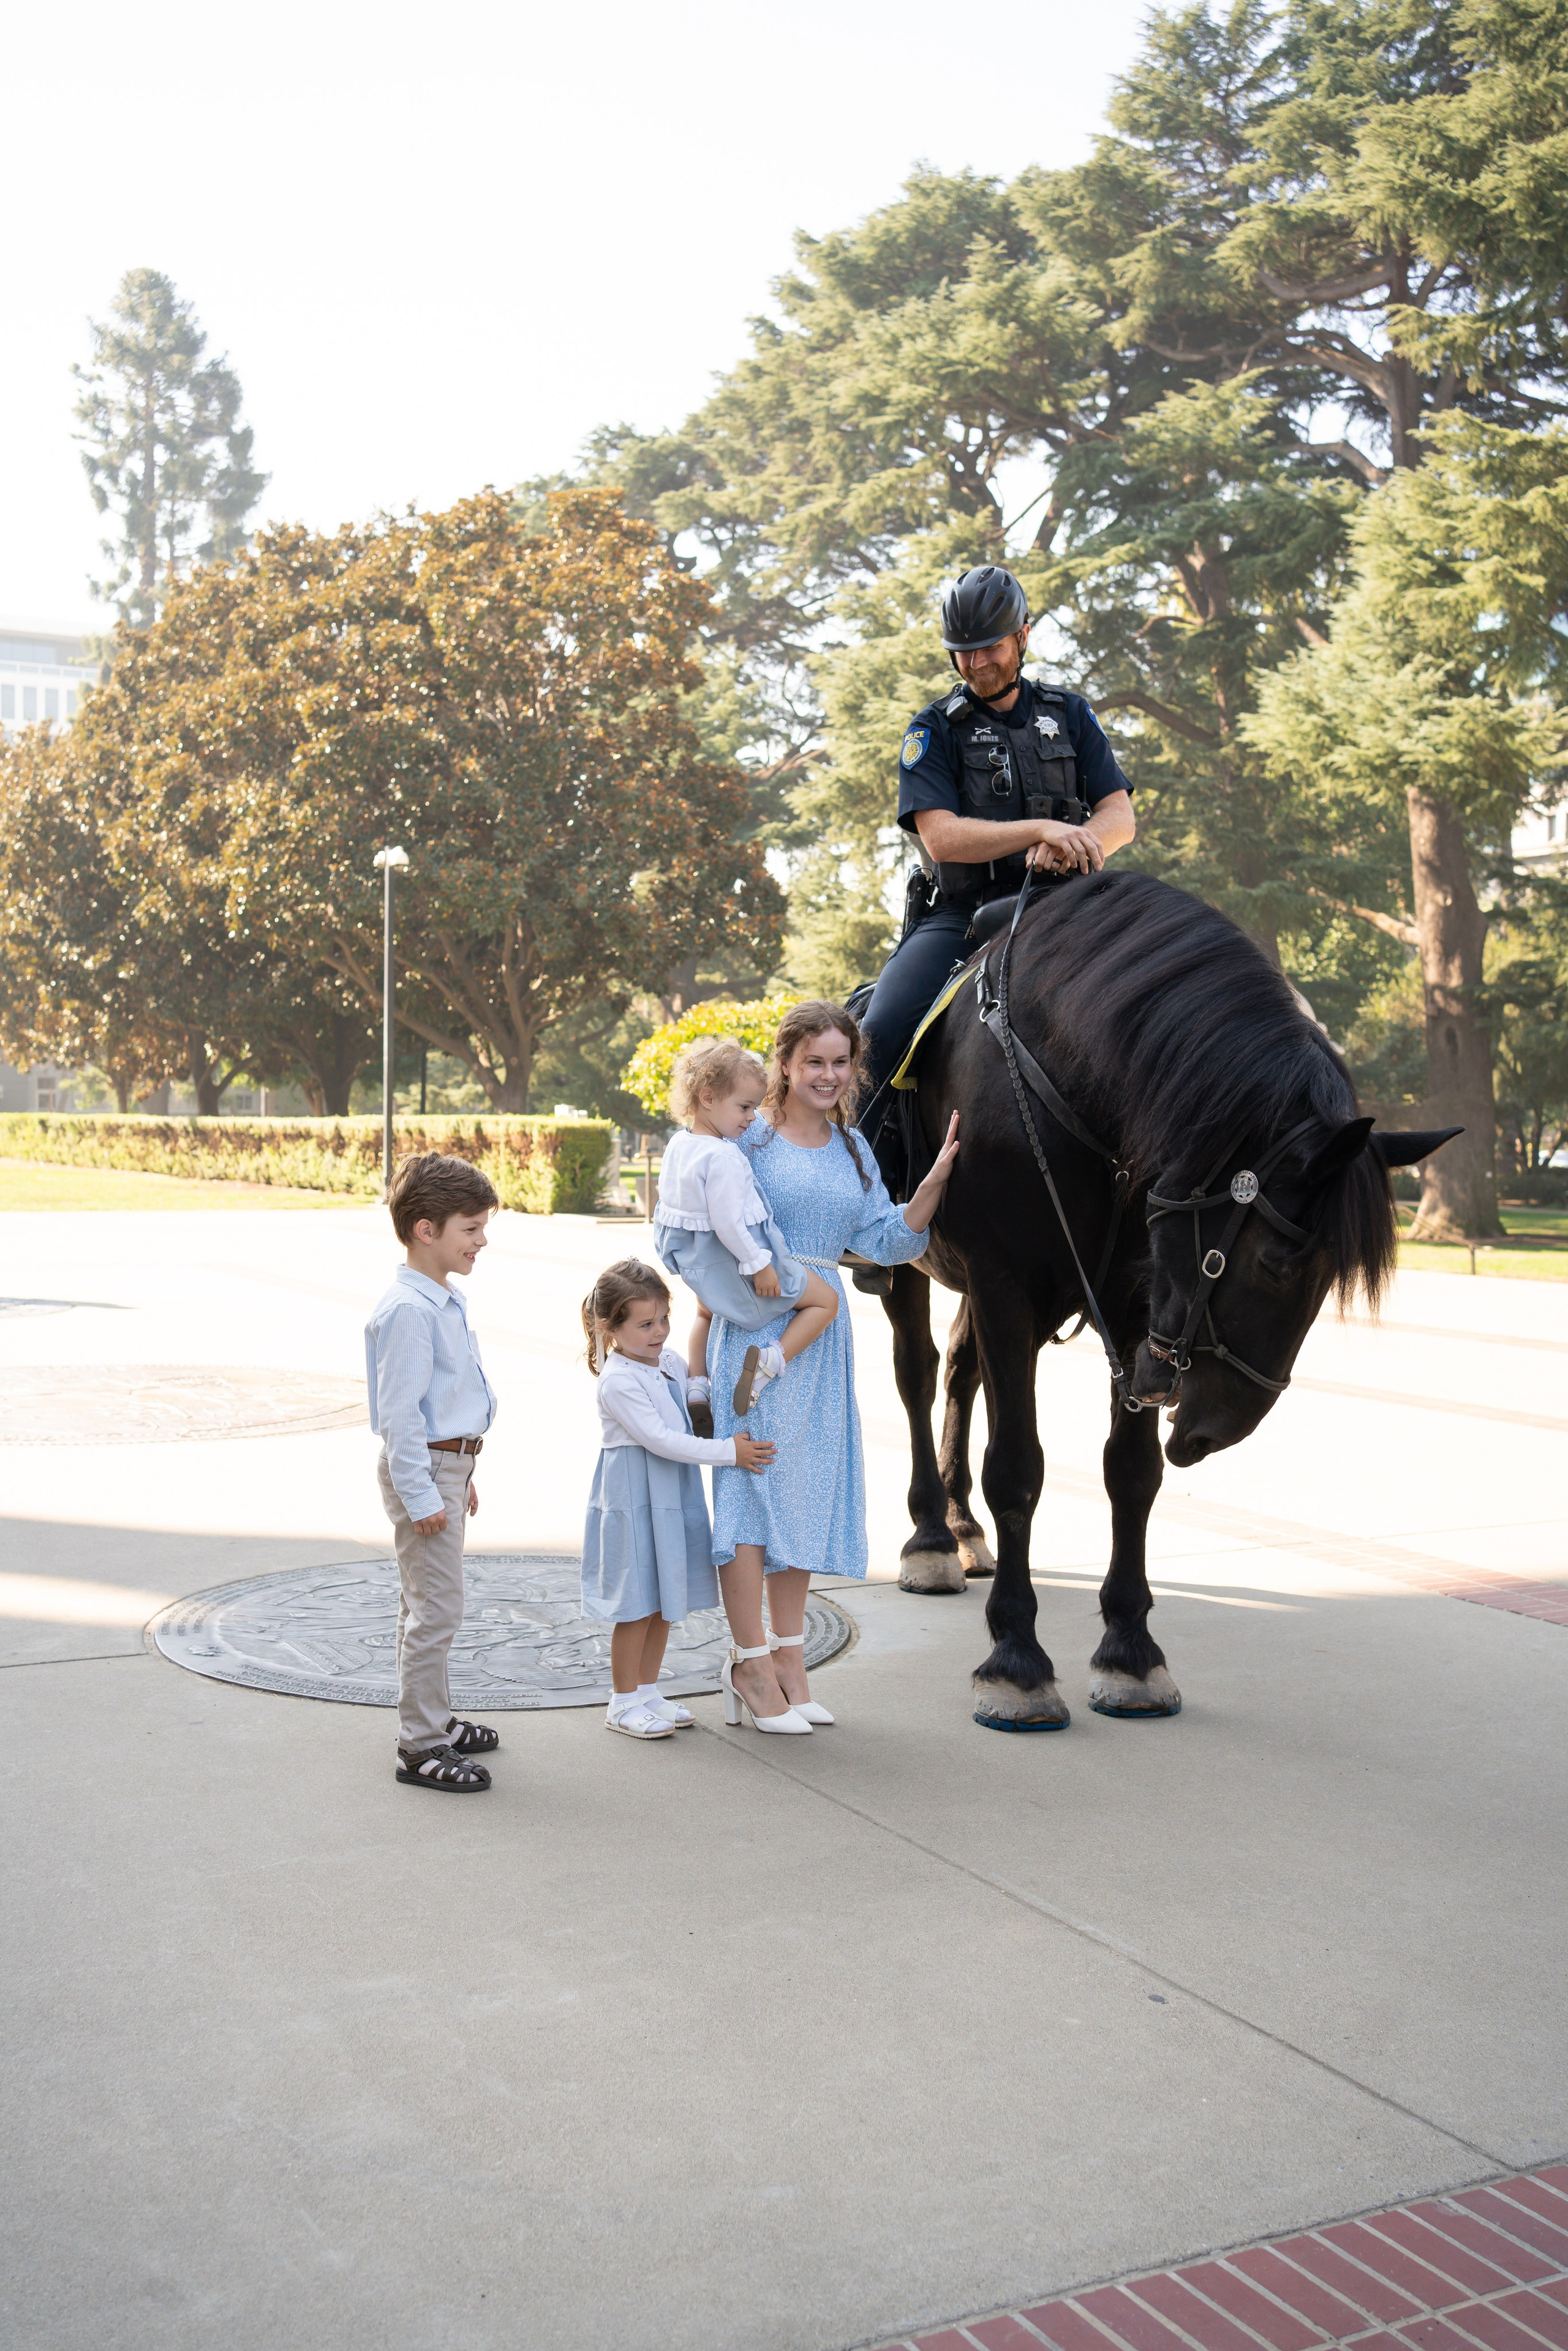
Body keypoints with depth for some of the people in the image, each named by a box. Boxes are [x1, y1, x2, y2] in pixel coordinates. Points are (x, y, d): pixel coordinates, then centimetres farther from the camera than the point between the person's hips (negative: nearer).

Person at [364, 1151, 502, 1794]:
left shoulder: (446, 1302, 10)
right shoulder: (407, 1311, -22)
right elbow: (400, 1411, -22)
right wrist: (420, 1495, -22)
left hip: (448, 1465, 10)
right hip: (423, 1469, -10)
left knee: (425, 1607, 20)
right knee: (436, 1609, -5)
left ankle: (433, 1719, 32)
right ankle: (420, 1746, 3)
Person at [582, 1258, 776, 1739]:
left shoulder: (670, 1360, 5)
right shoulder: (616, 1382, -19)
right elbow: (659, 1439, -22)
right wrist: (728, 1451, -20)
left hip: (675, 1493, 8)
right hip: (633, 1498, -8)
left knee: (666, 1600, 14)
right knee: (638, 1604, 0)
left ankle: (647, 1691, 26)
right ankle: (623, 1702, 13)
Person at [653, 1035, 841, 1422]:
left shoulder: (676, 1145, 0)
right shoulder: (723, 1157, -28)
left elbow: (667, 1209, 11)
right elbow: (727, 1222, -29)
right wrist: (758, 1265, -21)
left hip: (695, 1260, 9)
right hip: (732, 1258, -9)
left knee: (708, 1311, 40)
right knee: (825, 1301, 5)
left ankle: (695, 1385, 27)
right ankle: (768, 1361, -9)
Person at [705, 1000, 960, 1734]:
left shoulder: (853, 1149, 13)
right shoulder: (750, 1137, -6)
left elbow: (888, 1242, 10)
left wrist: (936, 1178, 0)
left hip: (824, 1335, 6)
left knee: (808, 1486, 11)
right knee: (753, 1481, -3)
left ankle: (789, 1657, 22)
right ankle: (752, 1661, 7)